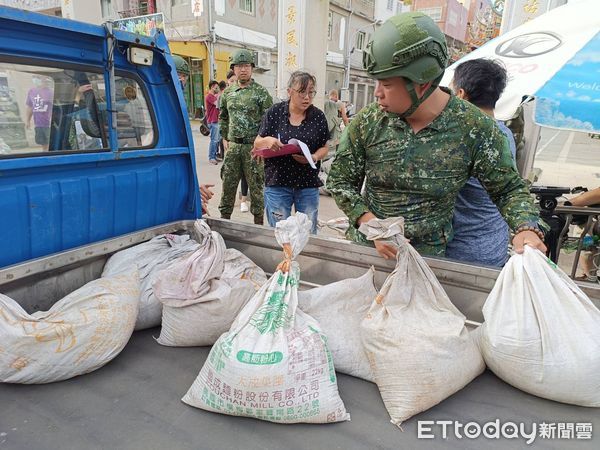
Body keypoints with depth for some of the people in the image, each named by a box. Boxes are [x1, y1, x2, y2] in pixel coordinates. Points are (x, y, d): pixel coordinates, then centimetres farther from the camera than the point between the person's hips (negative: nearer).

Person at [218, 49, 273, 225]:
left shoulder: (261, 93, -4)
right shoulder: (228, 92, 11)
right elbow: (222, 117, 22)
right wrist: (225, 138, 14)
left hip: (253, 146, -4)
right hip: (233, 145, 5)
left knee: (256, 187, 2)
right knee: (228, 184, 10)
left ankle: (258, 222, 14)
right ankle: (224, 219, 23)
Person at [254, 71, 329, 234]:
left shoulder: (318, 116, 1)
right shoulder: (274, 112, -3)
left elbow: (324, 147, 8)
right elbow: (257, 144, 4)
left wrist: (314, 157, -14)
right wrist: (267, 140, -19)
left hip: (308, 185, 1)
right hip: (277, 184, -1)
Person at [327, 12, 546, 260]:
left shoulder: (475, 128, -13)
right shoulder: (367, 121, -10)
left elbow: (509, 188, -2)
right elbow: (340, 181, -3)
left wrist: (527, 229, -22)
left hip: (427, 255, -1)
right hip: (364, 246, 2)